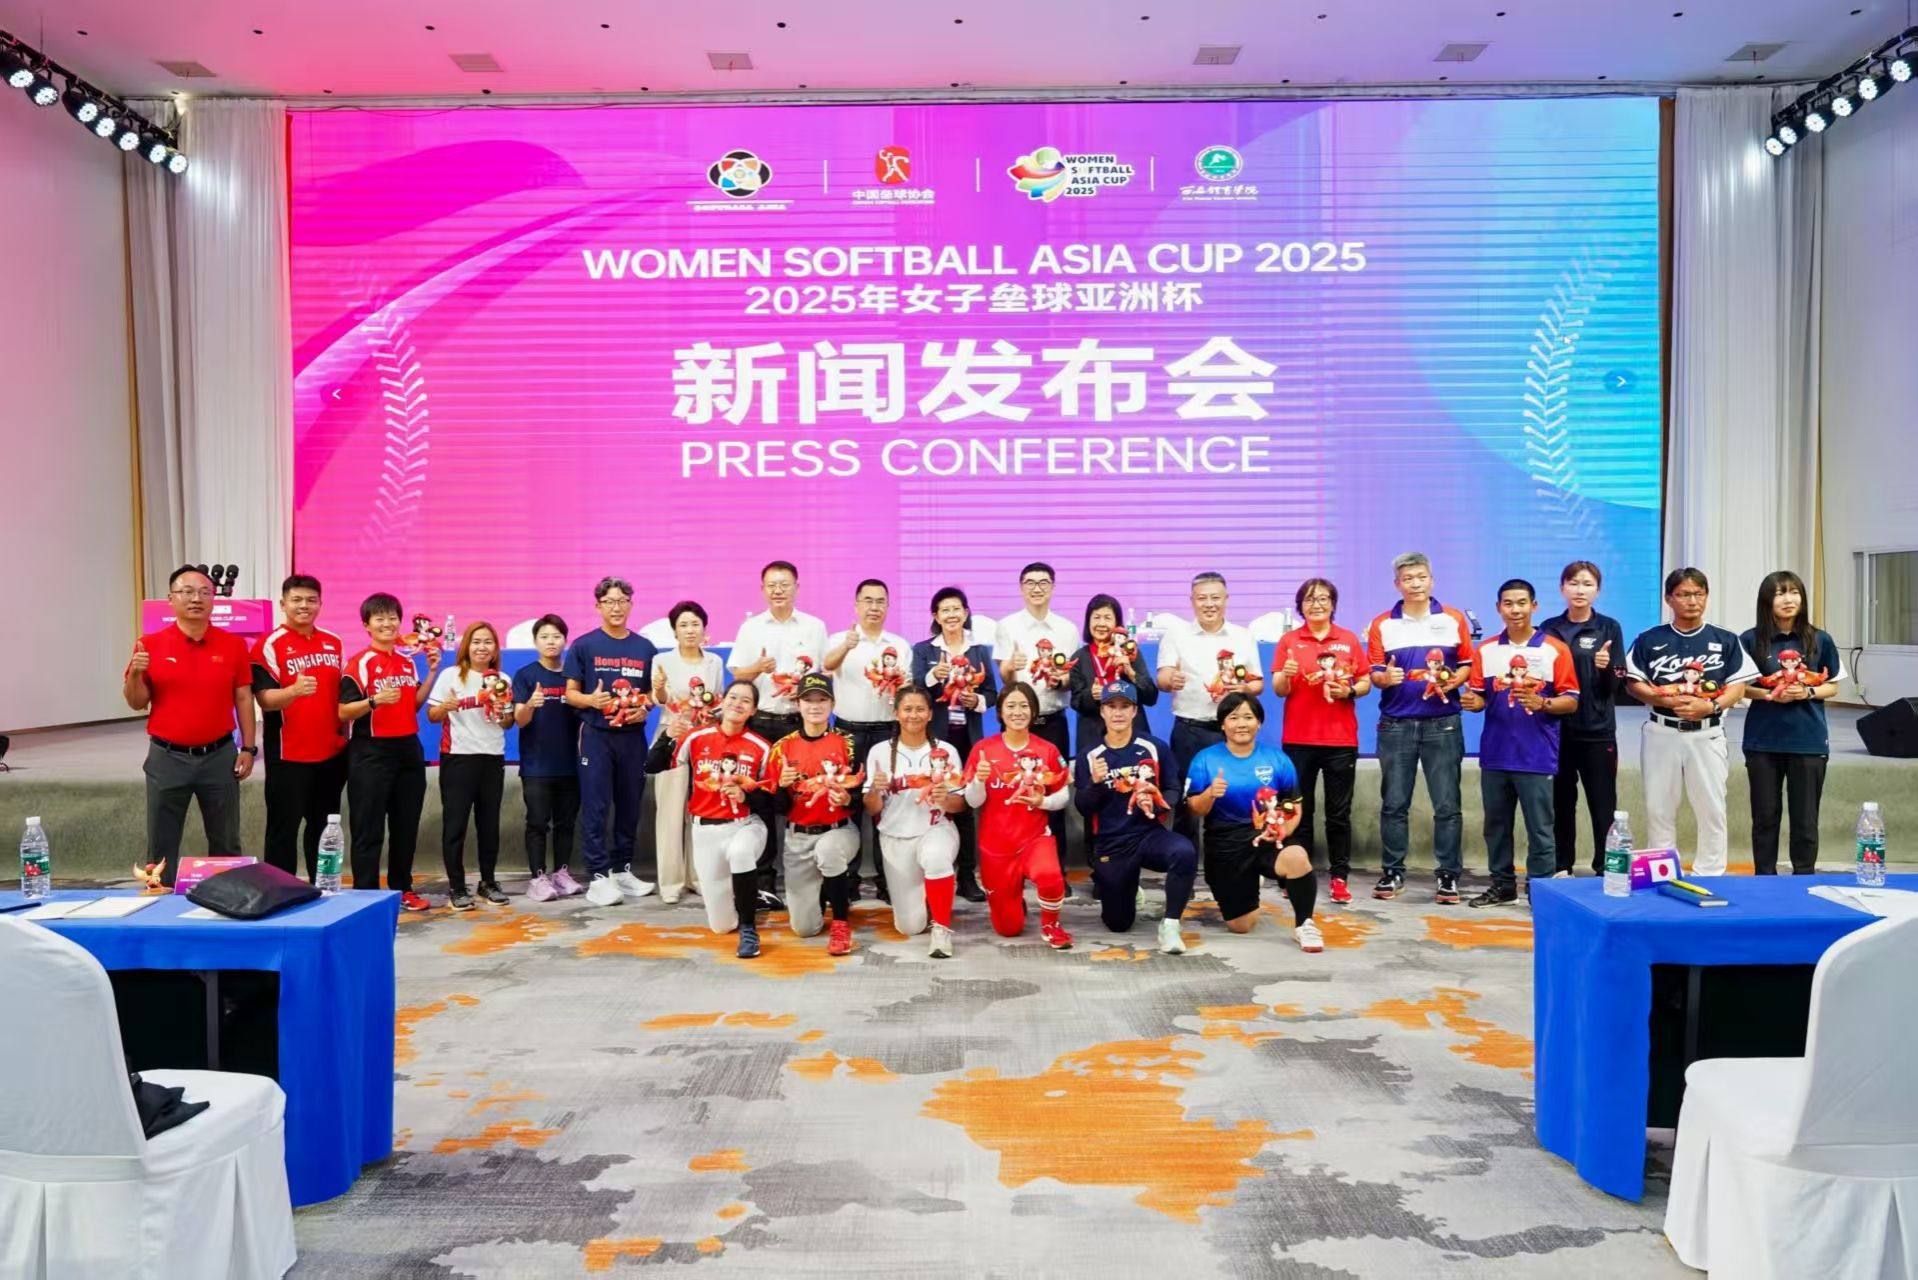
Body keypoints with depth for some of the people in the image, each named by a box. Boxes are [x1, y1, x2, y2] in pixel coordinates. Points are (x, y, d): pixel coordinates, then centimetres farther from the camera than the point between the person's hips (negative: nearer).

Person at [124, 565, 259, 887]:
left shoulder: (233, 644, 1)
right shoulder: (151, 645, -2)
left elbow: (243, 698, 4)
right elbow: (137, 703, 1)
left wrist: (247, 748, 0)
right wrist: (136, 673, -18)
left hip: (219, 756, 1)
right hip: (167, 757, 0)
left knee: (226, 843, 10)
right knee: (161, 845, 8)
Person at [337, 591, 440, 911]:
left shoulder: (408, 662, 12)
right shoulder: (359, 663, -8)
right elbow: (343, 712, -12)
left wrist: (432, 672, 7)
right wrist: (375, 701, -27)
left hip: (408, 749, 6)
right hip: (370, 752, -6)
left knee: (406, 826, 12)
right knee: (368, 830, -1)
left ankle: (402, 889, 22)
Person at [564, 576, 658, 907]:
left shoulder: (645, 648, 7)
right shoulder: (584, 646, -1)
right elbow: (570, 693, 0)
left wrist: (645, 707, -7)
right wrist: (590, 700, -20)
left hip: (633, 736, 3)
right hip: (596, 736, -3)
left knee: (630, 806, 9)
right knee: (595, 808, -3)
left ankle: (622, 870, 21)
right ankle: (598, 876, 2)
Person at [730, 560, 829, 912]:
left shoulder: (815, 627, 8)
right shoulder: (750, 627, 9)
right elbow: (736, 675, 8)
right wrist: (757, 668, -12)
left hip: (801, 722, -1)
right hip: (760, 722, 1)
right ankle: (763, 881, 7)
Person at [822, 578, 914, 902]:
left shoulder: (900, 645, 9)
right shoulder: (840, 639, 1)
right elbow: (828, 664, -21)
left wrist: (900, 685, -16)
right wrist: (846, 647, -43)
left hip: (887, 731, 1)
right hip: (849, 730, -1)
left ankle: (886, 875, 13)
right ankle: (847, 876, 11)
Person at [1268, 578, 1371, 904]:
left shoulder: (1349, 640, 6)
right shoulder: (1288, 640, 3)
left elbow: (1366, 683, 8)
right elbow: (1279, 690, -1)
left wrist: (1349, 690, -12)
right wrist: (1285, 675, -22)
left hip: (1341, 738, 1)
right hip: (1298, 738, 0)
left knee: (1339, 812, 4)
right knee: (1299, 810, 5)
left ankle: (1339, 877, 9)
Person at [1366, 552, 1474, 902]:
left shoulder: (1454, 620, 5)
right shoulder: (1382, 624, 5)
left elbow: (1468, 664, 8)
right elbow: (1374, 673, 3)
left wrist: (1453, 681, -11)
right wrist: (1386, 678, -19)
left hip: (1443, 723, 0)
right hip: (1396, 724, 1)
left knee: (1447, 804, 1)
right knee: (1393, 803, 5)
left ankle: (1448, 875, 9)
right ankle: (1392, 872, 15)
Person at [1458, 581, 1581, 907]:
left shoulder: (1555, 649, -2)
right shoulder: (1486, 650, 8)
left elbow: (1571, 701, -3)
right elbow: (1478, 697, 10)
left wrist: (1541, 703, -21)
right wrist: (1470, 700, -13)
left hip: (1537, 756, -4)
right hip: (1495, 754, 4)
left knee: (1539, 829, -1)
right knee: (1496, 825, 12)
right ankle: (1502, 885, 23)